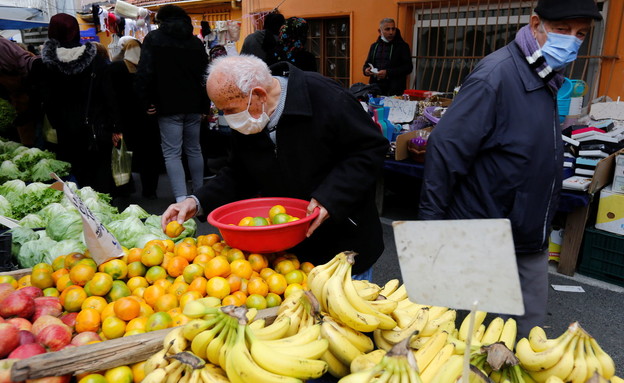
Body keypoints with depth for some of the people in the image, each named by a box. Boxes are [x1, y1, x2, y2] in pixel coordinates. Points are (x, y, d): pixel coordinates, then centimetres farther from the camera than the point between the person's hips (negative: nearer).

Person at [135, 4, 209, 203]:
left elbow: (145, 73, -8)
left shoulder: (153, 38, 1)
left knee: (172, 153, -4)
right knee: (194, 149, 15)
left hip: (169, 105, -5)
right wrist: (205, 105, 18)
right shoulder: (196, 41, 14)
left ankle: (182, 200, -13)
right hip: (194, 105, 5)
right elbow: (206, 74, 15)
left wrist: (147, 102, -1)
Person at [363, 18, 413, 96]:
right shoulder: (374, 46, 17)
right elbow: (367, 64, 25)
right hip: (375, 89, 4)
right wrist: (366, 70, -1)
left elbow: (408, 68, -5)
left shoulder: (402, 46, 3)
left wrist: (388, 73, -16)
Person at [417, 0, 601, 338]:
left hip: (530, 240, 8)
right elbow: (445, 148, -24)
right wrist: (430, 223, -22)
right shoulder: (497, 75, -20)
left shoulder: (547, 76, 8)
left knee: (530, 326, 18)